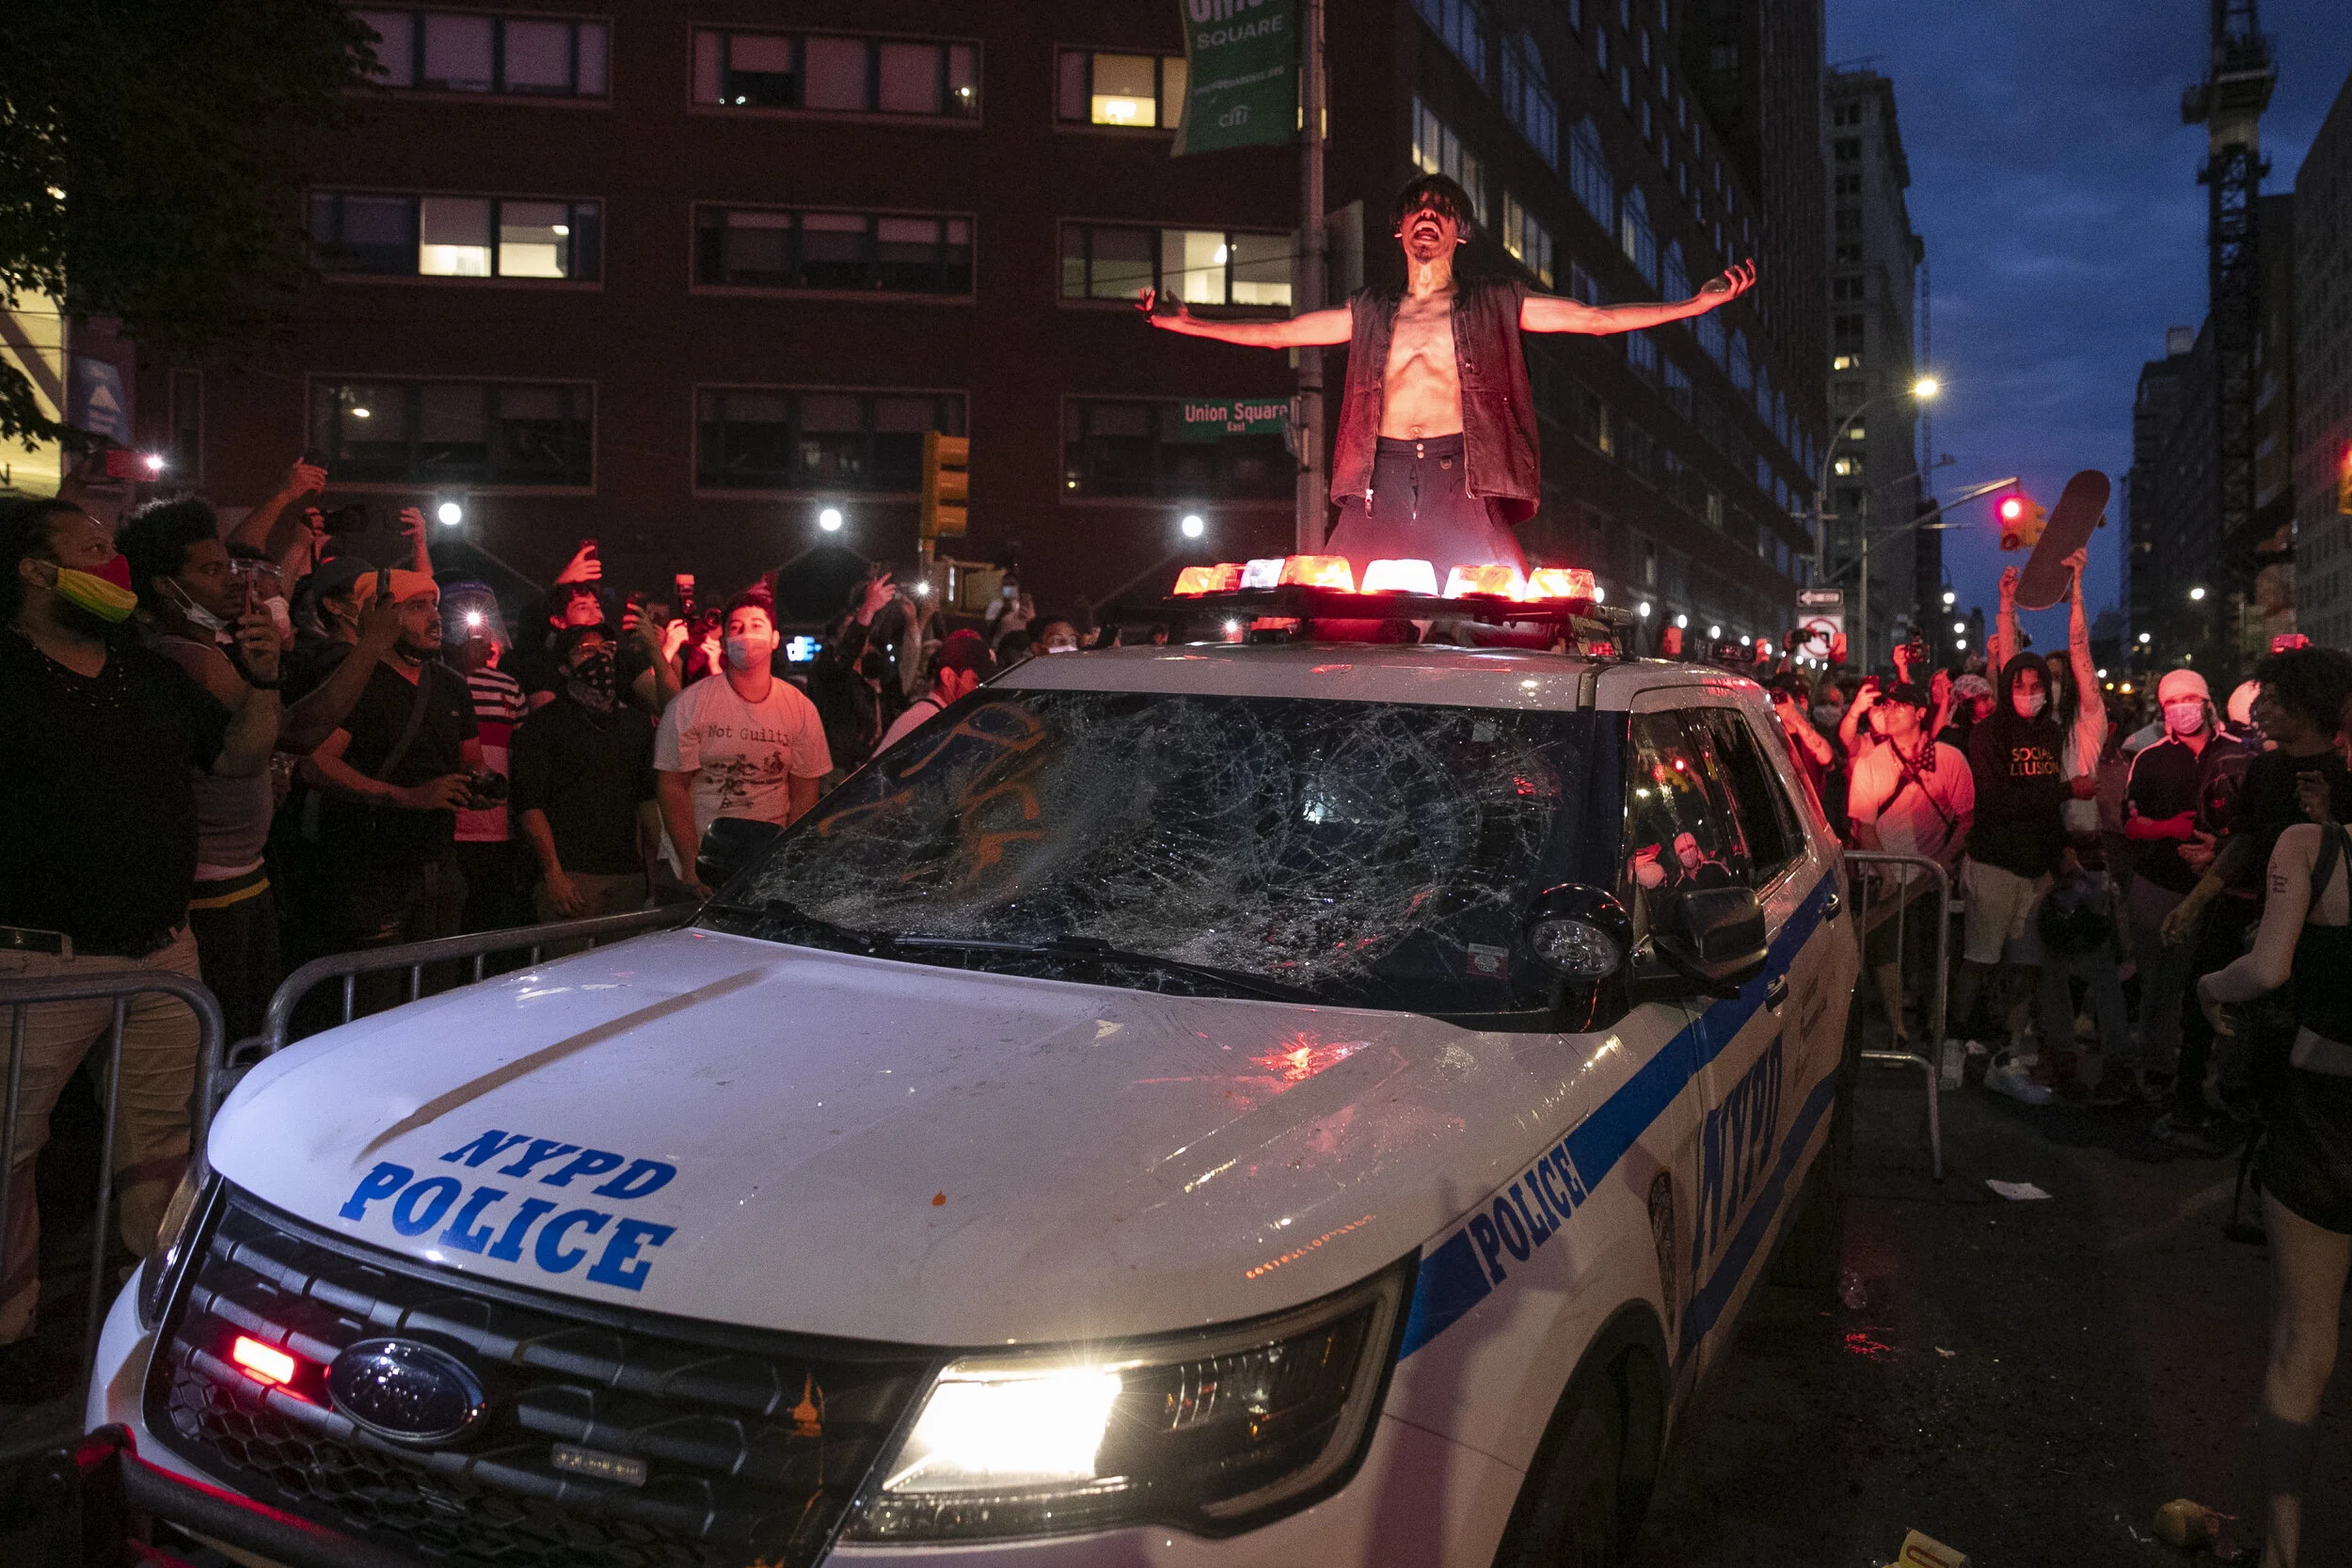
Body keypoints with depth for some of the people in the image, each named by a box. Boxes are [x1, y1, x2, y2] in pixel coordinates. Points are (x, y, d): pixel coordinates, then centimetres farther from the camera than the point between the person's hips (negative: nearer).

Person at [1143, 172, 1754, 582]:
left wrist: (1696, 303, 3)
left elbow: (1596, 318, 11)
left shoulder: (1494, 303, 16)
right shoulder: (1370, 312, 23)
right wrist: (1186, 324, 22)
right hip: (1381, 481, 2)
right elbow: (1276, 333, 26)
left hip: (1461, 482, -2)